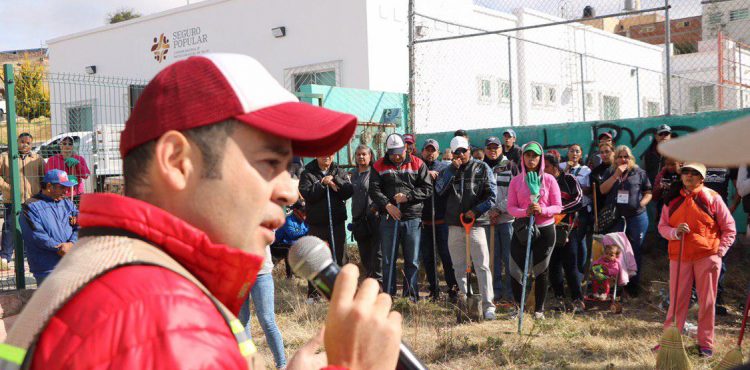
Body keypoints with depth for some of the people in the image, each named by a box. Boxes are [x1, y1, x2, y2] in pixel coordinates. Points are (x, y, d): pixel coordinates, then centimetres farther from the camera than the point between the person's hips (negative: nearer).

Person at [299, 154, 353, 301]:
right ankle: (313, 293, 12)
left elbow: (349, 191, -6)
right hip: (316, 224, -2)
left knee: (338, 258, 8)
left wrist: (334, 181, -16)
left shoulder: (340, 173, 9)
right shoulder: (307, 174, 1)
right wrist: (322, 183, -18)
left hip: (337, 223, 2)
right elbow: (307, 194, -13)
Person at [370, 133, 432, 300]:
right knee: (388, 260, 6)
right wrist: (387, 205, -16)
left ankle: (411, 296, 13)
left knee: (412, 261, 4)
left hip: (412, 219, 0)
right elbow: (374, 190, -2)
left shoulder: (417, 164, 4)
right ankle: (388, 296, 14)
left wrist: (407, 196, -12)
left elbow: (427, 189, 0)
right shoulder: (379, 166, 6)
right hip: (389, 218, 0)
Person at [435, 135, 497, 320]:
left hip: (476, 223, -3)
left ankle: (488, 305, -8)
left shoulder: (482, 168, 4)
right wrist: (452, 170, -10)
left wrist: (475, 211, -11)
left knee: (482, 266, -8)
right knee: (459, 268, 9)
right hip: (454, 225, 4)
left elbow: (492, 196, 0)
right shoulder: (449, 170, 12)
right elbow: (439, 189, -4)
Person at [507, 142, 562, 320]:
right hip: (522, 229, 1)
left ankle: (539, 309, 20)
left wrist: (542, 210, -22)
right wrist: (525, 212, -21)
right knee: (516, 269, -2)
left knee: (541, 270, 9)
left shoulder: (549, 180, -3)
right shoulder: (516, 181, 1)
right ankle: (518, 306, 16)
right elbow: (510, 207, -2)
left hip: (545, 229, -1)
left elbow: (558, 207, -3)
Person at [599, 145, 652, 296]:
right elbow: (603, 190, -3)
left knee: (635, 251, 4)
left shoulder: (640, 173, 4)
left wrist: (641, 203, -13)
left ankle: (634, 284, 14)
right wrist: (616, 175, -11)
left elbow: (648, 193, 5)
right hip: (615, 217, 2)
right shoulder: (610, 173, 10)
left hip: (637, 217, -1)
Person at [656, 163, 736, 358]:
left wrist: (720, 251, -6)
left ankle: (706, 343, 16)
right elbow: (662, 226, 9)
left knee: (707, 301, 5)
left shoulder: (712, 198, -1)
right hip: (679, 256, 2)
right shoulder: (672, 199, 7)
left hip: (707, 256, -2)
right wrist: (674, 232, -12)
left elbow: (729, 229, 3)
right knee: (677, 299, 5)